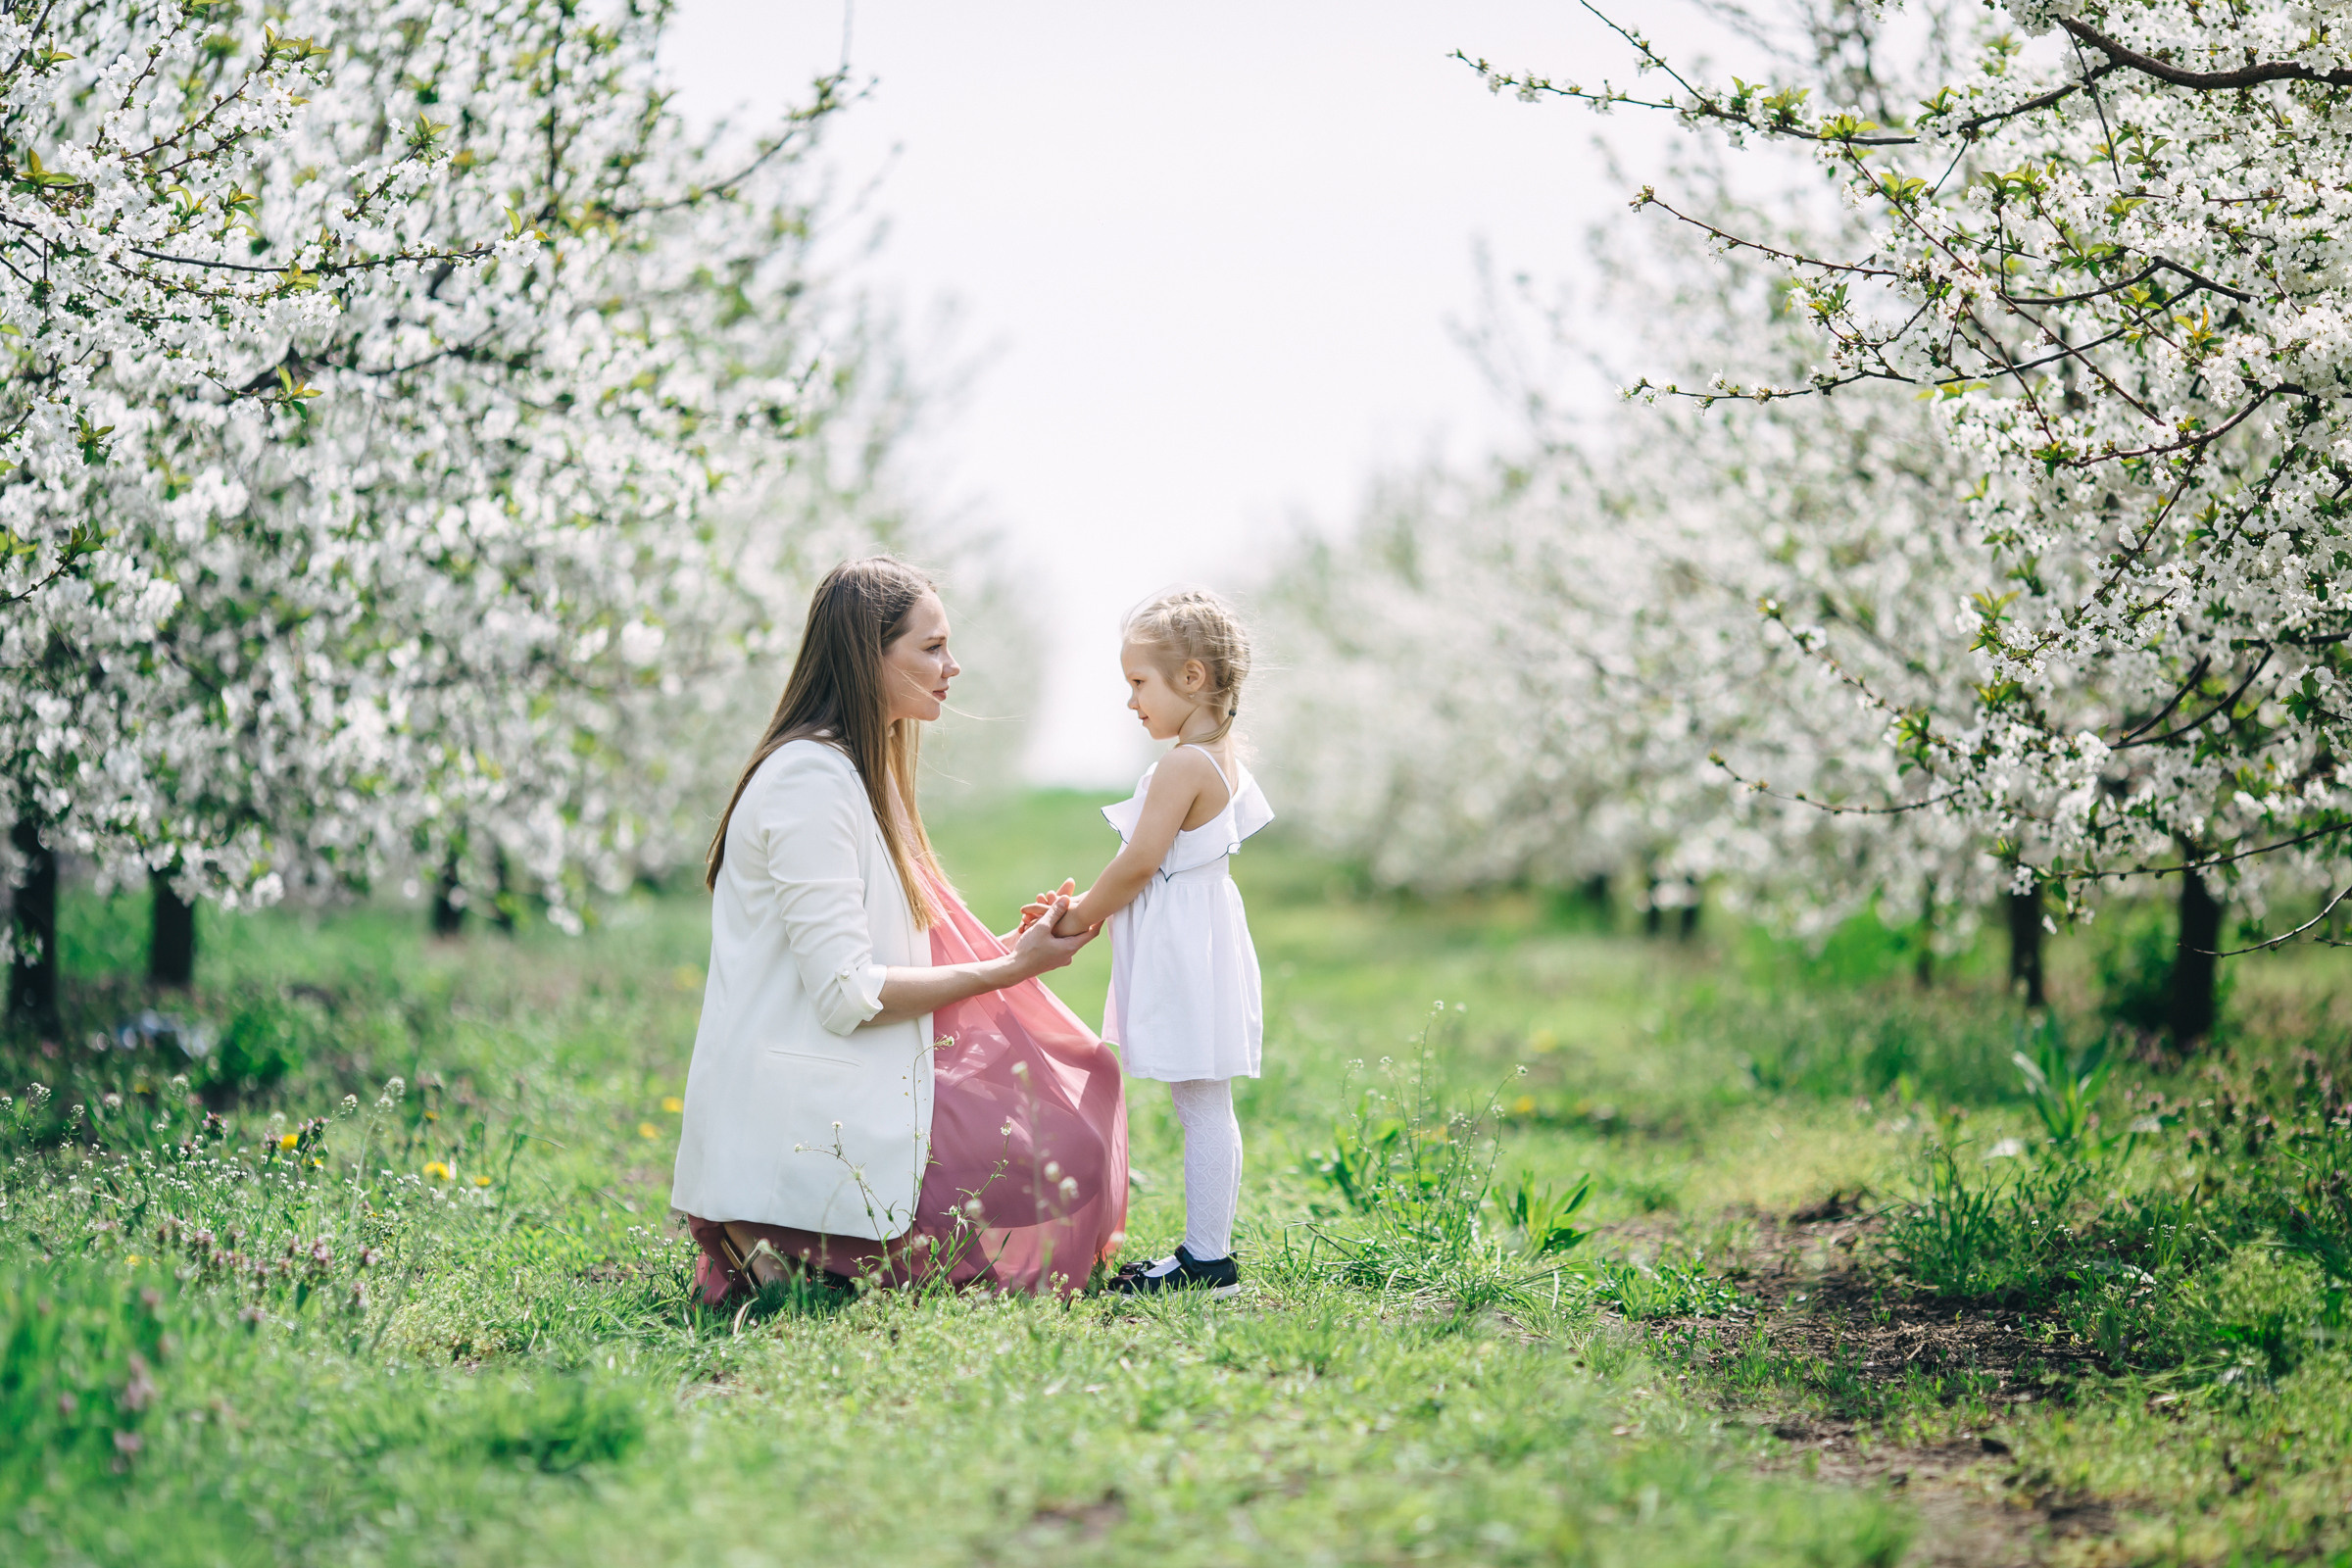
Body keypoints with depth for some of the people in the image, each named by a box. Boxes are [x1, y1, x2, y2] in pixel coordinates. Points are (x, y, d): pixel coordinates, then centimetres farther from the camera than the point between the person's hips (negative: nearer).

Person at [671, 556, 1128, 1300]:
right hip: (801, 1121, -10)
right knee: (1067, 1151, -11)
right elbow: (846, 995, -20)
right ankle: (806, 1252, -7)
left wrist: (1011, 951, 4)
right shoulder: (811, 779, -16)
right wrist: (1008, 970, -13)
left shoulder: (859, 768, 17)